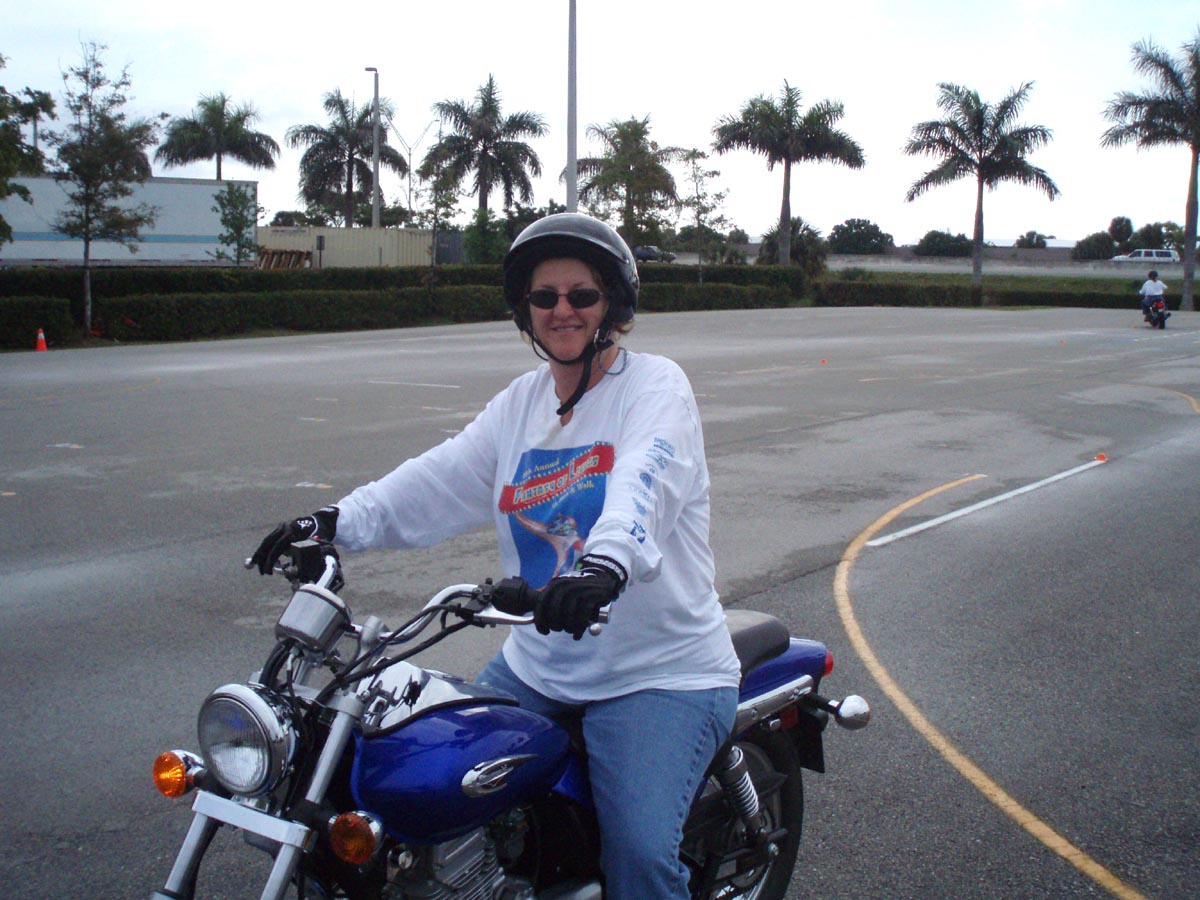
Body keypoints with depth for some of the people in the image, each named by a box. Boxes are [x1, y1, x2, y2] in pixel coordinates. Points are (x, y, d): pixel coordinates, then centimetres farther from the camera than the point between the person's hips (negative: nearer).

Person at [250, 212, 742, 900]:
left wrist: (608, 560, -49)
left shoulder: (655, 385, -7)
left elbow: (646, 481, -28)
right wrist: (338, 521, -13)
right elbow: (440, 480, 3)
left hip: (661, 674, -6)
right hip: (537, 666, 7)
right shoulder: (521, 403, 14)